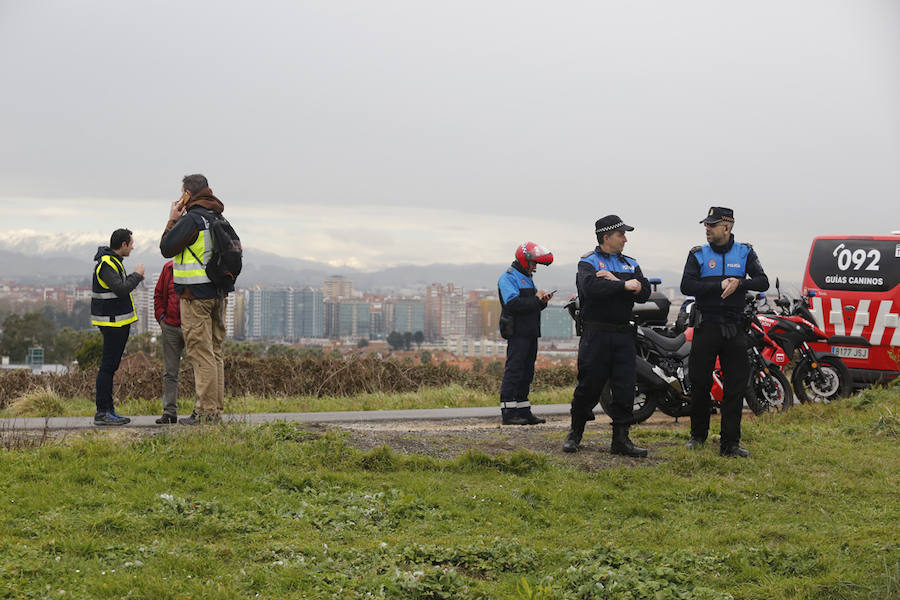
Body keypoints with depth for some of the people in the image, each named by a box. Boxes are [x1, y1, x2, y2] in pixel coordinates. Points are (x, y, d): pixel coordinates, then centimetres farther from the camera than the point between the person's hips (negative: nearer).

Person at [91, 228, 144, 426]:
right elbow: (121, 290, -26)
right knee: (108, 366, -8)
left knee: (111, 367, 11)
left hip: (118, 323, 10)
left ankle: (109, 411, 15)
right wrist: (136, 275, -11)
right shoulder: (106, 264, -16)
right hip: (113, 323, -10)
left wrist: (134, 278, 14)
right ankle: (102, 413, -6)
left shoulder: (113, 261, 16)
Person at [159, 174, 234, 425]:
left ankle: (205, 411, -6)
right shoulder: (219, 218, 12)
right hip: (219, 293, 8)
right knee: (216, 352, 11)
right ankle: (216, 410, 14)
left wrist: (172, 220, 2)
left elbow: (166, 248, -7)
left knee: (201, 353, -6)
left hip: (196, 296, -8)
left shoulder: (191, 219, -13)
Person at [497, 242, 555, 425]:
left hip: (530, 334, 10)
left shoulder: (527, 278, 23)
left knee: (526, 373, 10)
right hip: (517, 333, -9)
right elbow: (513, 303, -21)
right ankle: (508, 413, -10)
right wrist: (536, 299, -16)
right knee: (514, 371, -10)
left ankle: (523, 411, 13)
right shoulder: (508, 277, -7)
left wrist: (542, 301, 3)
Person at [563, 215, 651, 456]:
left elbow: (644, 293, 0)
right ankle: (575, 433, 17)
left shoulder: (631, 264, 16)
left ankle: (621, 439, 6)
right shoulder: (588, 262, 0)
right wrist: (624, 285, -18)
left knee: (625, 388, 0)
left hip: (623, 334, 5)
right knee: (588, 386, 0)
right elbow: (591, 287, -22)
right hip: (596, 334, -4)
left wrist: (614, 280, -13)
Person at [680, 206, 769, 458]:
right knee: (700, 383, 3)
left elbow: (763, 282, -2)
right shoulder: (698, 255, 4)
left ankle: (729, 443, 3)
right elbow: (687, 286, -9)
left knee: (736, 386, -1)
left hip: (735, 328, 1)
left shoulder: (745, 253, 7)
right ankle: (698, 435, 21)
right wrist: (720, 286, -18)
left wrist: (739, 283, -20)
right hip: (706, 326, -1)